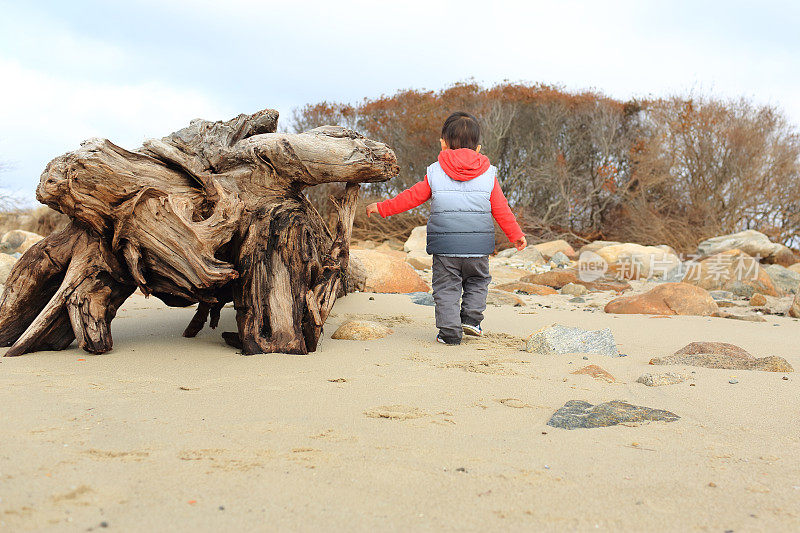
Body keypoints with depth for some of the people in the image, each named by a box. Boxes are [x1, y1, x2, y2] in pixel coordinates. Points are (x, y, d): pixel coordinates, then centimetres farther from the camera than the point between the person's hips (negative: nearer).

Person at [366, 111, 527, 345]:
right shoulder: (488, 175, 5)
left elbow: (411, 197, 7)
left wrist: (382, 208, 19)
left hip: (444, 244, -1)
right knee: (478, 282, 23)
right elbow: (501, 210, 9)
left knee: (446, 287, 7)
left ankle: (450, 332, 2)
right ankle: (471, 318, 10)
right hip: (478, 245, 1)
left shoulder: (435, 173, 3)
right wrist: (516, 235, 21)